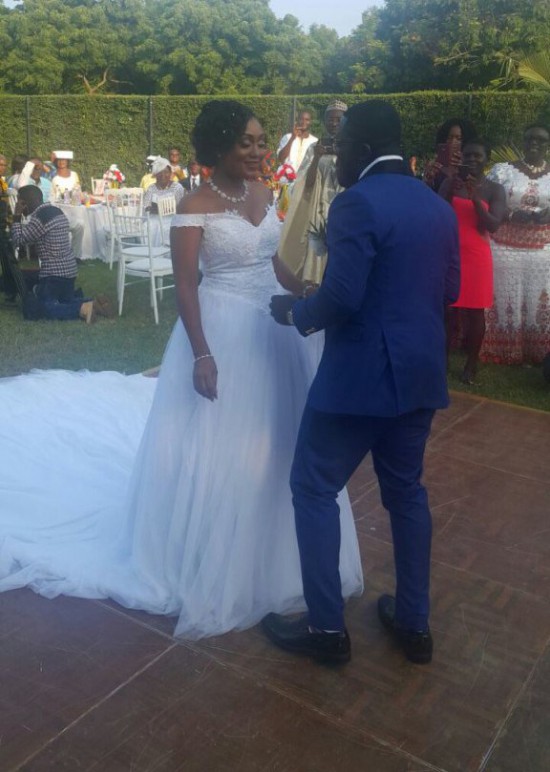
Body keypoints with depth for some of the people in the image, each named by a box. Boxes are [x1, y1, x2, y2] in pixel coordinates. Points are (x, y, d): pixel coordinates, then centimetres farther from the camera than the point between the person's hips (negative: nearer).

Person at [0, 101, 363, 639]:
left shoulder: (264, 194, 8)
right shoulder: (196, 205, -12)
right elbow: (185, 284, -16)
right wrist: (202, 354, -23)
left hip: (272, 328, 7)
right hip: (222, 331, -7)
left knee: (273, 444, 16)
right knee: (217, 448, 3)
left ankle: (269, 554, 37)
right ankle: (213, 566, 23)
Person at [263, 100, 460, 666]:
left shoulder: (357, 202, -14)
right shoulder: (439, 206, 11)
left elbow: (341, 297, -20)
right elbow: (448, 291, 15)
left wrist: (295, 313, -2)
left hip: (361, 374, -8)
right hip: (420, 372, 8)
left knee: (314, 490, 6)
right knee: (406, 491, 18)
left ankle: (326, 628, 14)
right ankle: (413, 622, 28)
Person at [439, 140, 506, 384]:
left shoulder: (495, 189, 2)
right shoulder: (451, 183, 6)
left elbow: (493, 225, -8)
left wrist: (475, 198, -18)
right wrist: (450, 193, -14)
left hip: (477, 257, -1)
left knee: (475, 311, 2)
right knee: (446, 309, 0)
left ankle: (471, 364, 11)